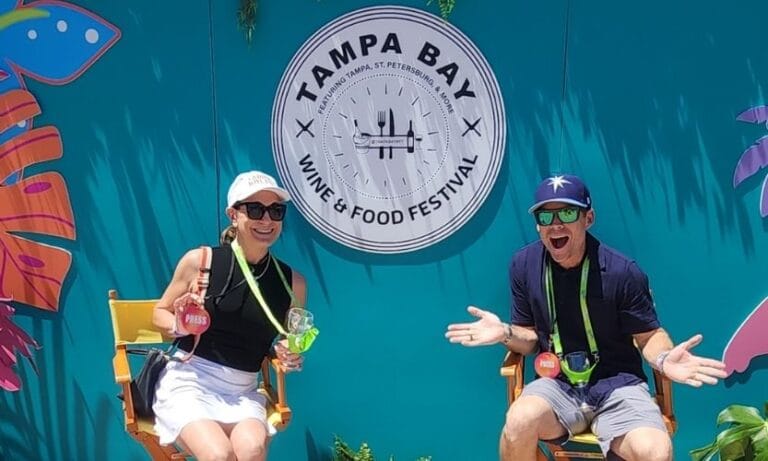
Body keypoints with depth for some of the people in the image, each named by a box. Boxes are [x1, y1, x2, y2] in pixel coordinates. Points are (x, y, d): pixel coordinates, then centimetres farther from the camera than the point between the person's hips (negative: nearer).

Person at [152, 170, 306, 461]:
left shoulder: (293, 283, 2)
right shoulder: (199, 261, -4)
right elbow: (160, 313, 10)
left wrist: (291, 358, -4)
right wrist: (179, 326, -11)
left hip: (242, 392, 2)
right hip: (188, 381, -2)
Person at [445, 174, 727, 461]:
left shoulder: (622, 272, -11)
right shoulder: (524, 266, -2)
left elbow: (649, 335, 1)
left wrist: (664, 359, -21)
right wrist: (506, 333, -13)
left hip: (617, 385, -1)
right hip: (557, 385, 2)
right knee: (520, 420, -33)